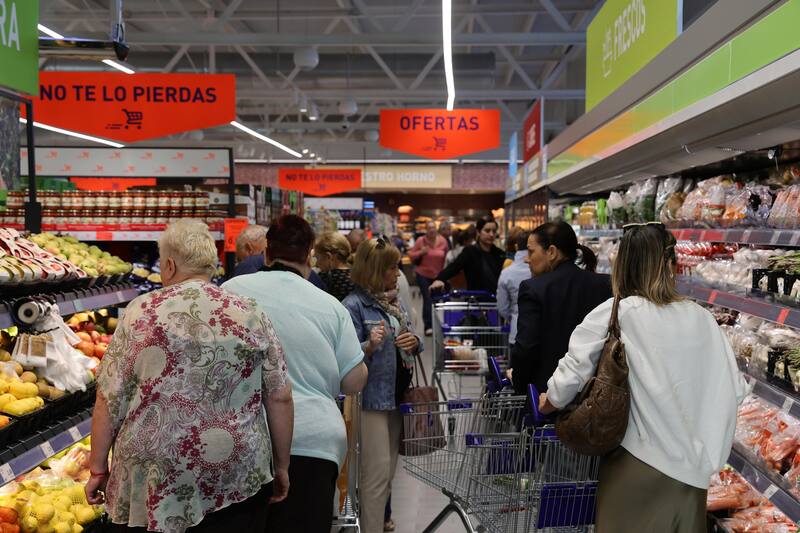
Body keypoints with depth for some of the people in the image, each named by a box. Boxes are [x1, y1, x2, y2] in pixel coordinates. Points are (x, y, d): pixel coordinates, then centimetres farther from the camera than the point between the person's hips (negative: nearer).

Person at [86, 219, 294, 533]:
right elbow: (280, 398, -1)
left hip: (153, 481, 0)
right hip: (237, 480, 1)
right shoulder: (251, 315, -3)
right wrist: (281, 467, 9)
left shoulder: (141, 313, -5)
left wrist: (98, 469, 7)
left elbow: (109, 400, -4)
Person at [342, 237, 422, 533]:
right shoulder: (354, 304, -14)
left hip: (398, 394, 8)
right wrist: (370, 346, -35)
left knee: (388, 469, 17)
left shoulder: (393, 299, 9)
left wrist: (415, 342, -6)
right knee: (377, 472, -4)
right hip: (372, 397, -8)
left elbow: (410, 339, 16)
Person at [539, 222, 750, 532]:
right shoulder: (701, 318, -3)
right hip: (692, 462, 3)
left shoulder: (614, 314, -13)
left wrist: (551, 401, 8)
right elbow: (735, 389, -1)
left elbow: (572, 373, -12)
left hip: (638, 462, -3)